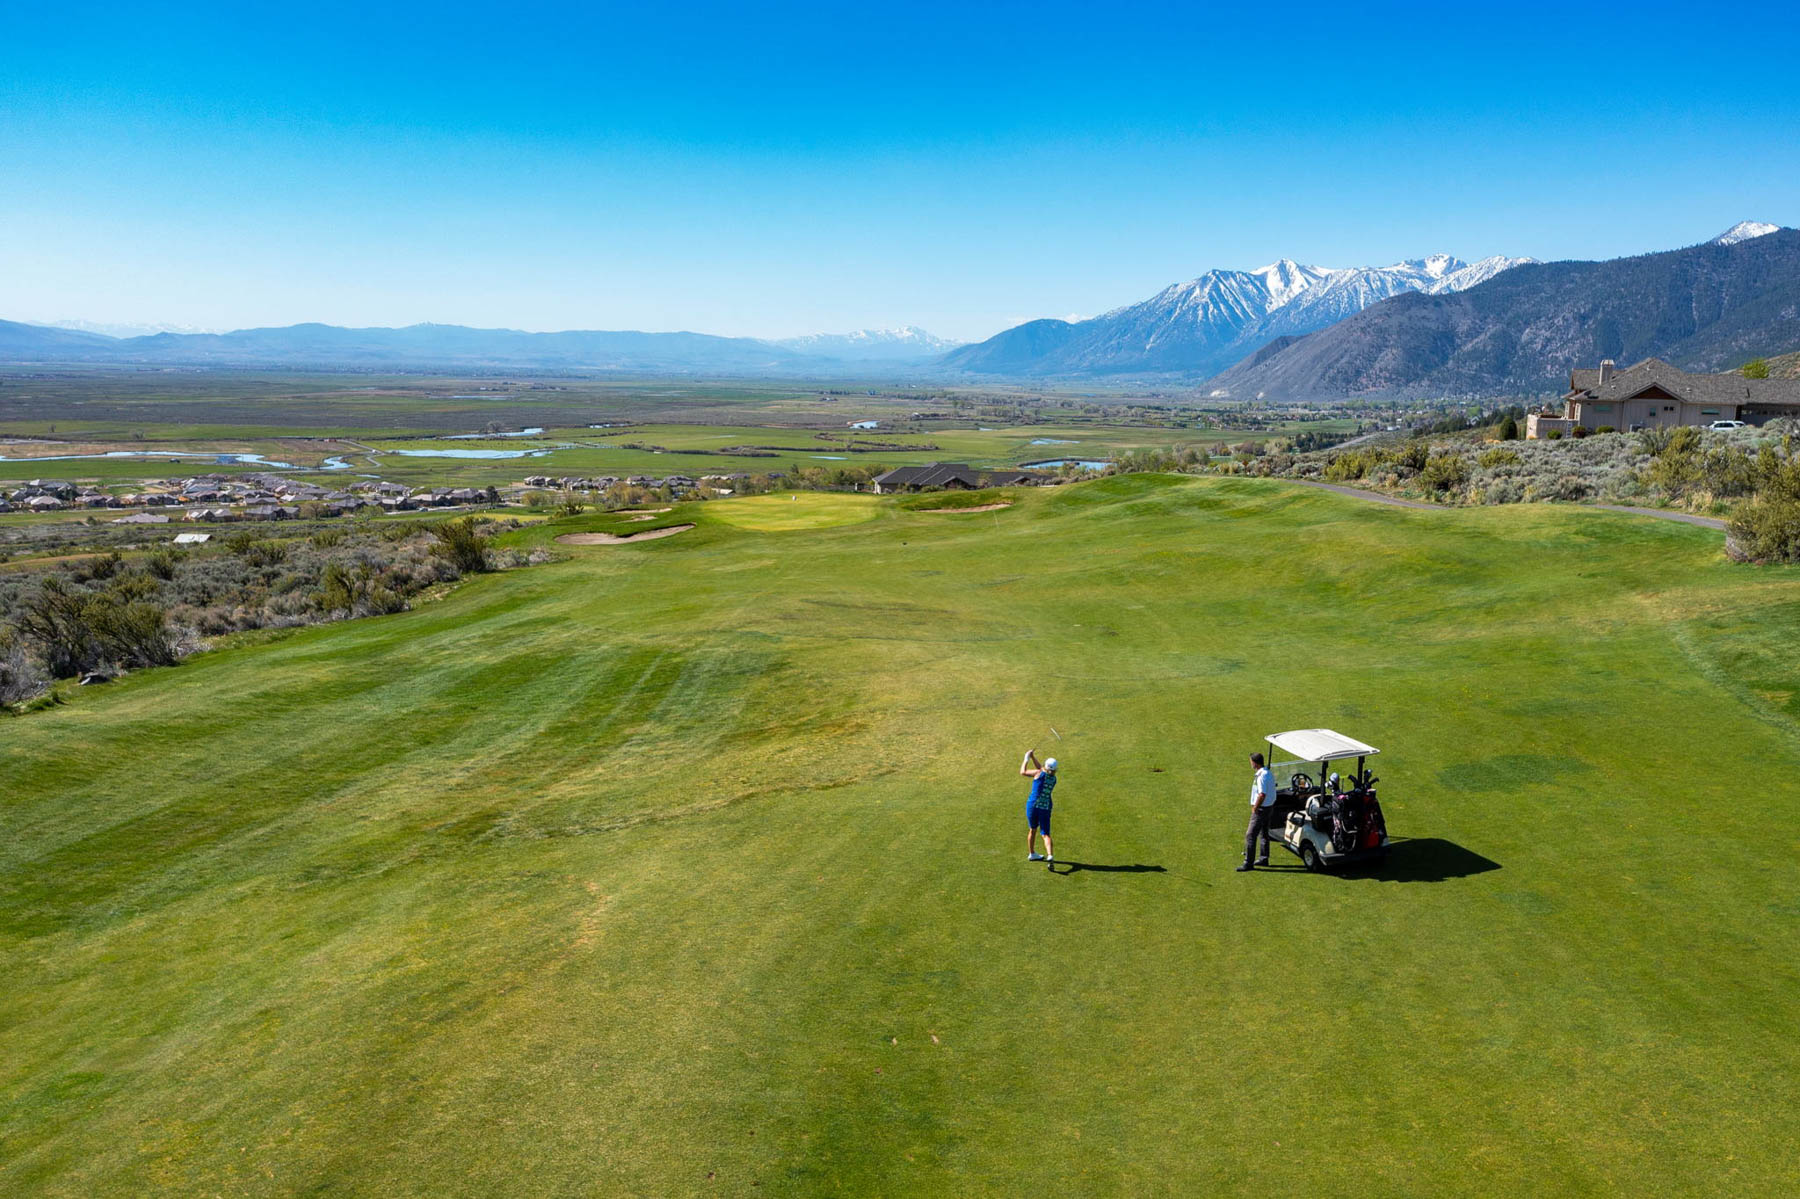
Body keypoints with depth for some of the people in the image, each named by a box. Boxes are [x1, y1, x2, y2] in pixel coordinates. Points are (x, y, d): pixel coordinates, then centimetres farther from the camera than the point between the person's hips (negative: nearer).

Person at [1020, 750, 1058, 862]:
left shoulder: (1039, 773, -4)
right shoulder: (1054, 779, 9)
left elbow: (1023, 772, 8)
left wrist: (1027, 758, 19)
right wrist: (1033, 757, 26)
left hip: (1033, 805, -2)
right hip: (1046, 808, 2)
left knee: (1032, 830, 17)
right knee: (1046, 834, 2)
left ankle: (1032, 854, 30)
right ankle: (1050, 855, -20)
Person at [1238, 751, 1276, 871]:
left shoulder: (1261, 776, -23)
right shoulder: (1269, 773, 9)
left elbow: (1262, 795, -28)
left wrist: (1254, 808, -17)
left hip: (1262, 808, -10)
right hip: (1269, 806, 10)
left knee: (1250, 835, -7)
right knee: (1264, 834, 20)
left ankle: (1248, 863, -5)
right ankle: (1264, 859, 29)